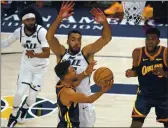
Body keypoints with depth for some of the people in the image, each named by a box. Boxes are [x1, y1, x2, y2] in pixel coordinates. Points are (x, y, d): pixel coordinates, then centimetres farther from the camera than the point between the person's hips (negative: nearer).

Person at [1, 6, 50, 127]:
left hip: (40, 67, -2)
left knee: (32, 97, 3)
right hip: (26, 66, 2)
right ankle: (14, 115, 21)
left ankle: (24, 109, 39)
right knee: (20, 92, -6)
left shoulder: (42, 32, -28)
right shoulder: (19, 31, -16)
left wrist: (34, 54, -48)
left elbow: (47, 54, -32)